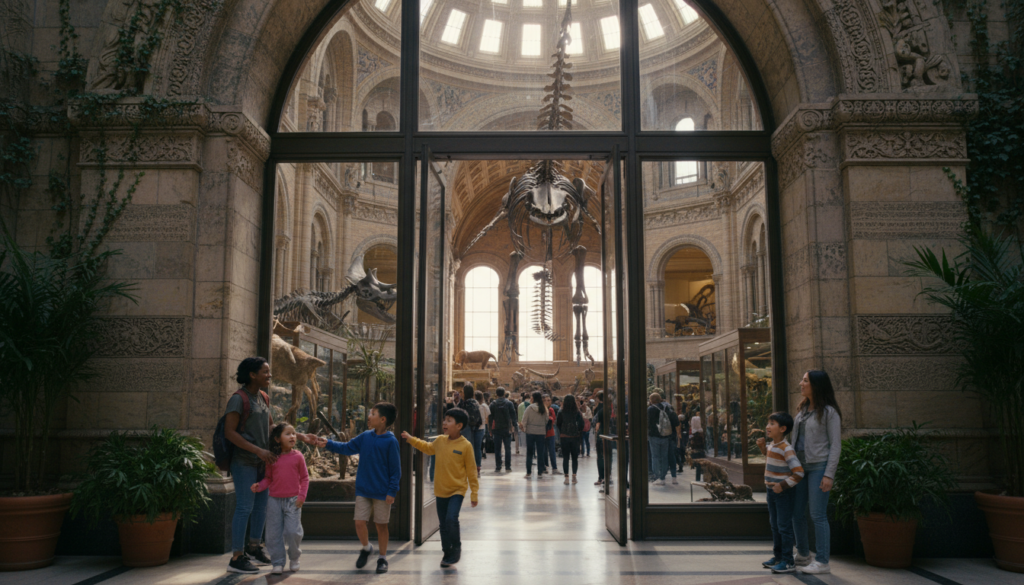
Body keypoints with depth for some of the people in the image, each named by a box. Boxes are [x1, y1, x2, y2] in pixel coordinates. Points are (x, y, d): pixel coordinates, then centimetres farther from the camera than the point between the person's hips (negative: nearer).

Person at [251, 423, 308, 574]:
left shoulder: (298, 456, 0)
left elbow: (304, 478, 4)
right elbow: (268, 478, 7)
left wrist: (302, 495, -5)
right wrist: (259, 486, -11)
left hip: (293, 500, -2)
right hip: (275, 500, 2)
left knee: (293, 531, -6)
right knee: (274, 533, 3)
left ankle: (294, 558, 19)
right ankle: (278, 563, 15)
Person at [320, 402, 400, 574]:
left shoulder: (391, 441, -13)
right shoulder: (365, 437, 2)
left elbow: (395, 469, -11)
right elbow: (347, 448, 11)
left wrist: (392, 491, -12)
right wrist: (328, 444, -1)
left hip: (382, 492, -4)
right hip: (363, 490, 4)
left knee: (381, 525, 7)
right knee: (359, 523, 1)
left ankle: (382, 558, 24)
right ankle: (366, 548, 30)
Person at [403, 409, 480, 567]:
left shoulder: (465, 446, -13)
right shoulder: (440, 441, 2)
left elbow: (471, 471, -7)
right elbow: (428, 448, 25)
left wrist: (474, 493, -4)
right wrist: (411, 439, 22)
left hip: (457, 490, -5)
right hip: (440, 490, 5)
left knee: (451, 519, -20)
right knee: (443, 524, 11)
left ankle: (456, 549, 2)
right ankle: (447, 552, 28)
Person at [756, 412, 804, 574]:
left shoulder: (786, 449, -20)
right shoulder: (772, 445, 8)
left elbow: (799, 472, -24)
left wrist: (783, 486, -23)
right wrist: (762, 448, 16)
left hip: (784, 493, -9)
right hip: (772, 492, 9)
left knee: (784, 526, -4)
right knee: (774, 525, 17)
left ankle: (788, 561, 4)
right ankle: (778, 556, 28)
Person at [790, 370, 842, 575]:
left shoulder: (829, 412, -8)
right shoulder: (802, 410, 14)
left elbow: (835, 445, -10)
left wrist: (828, 475, -15)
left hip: (819, 467, -7)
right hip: (800, 466, 8)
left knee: (818, 515, -4)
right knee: (797, 513, 11)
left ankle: (822, 562, 5)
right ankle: (803, 556, 26)